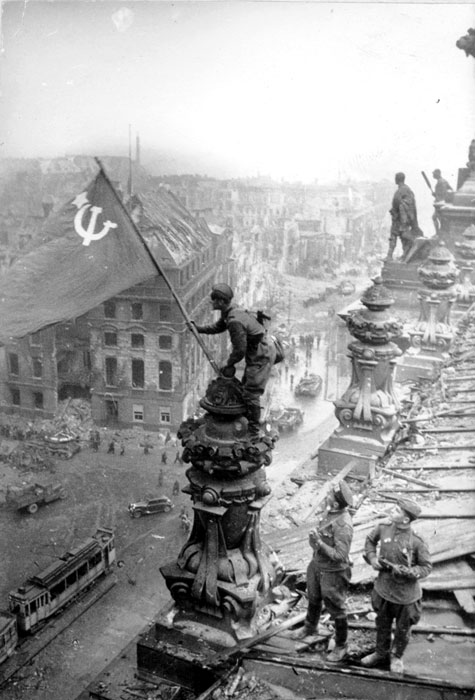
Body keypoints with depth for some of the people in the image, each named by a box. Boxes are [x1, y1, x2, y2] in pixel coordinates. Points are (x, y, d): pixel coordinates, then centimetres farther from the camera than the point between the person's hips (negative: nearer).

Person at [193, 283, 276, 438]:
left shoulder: (234, 321, -28)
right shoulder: (229, 312, 4)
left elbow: (240, 350, -24)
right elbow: (218, 327, 22)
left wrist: (228, 365, -9)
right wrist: (198, 328, 10)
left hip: (262, 355, -11)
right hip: (260, 351, 11)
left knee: (251, 393, -7)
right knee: (246, 386, 19)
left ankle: (253, 433, 2)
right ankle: (247, 422, 33)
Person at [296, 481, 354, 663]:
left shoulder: (343, 525, -33)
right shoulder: (329, 511, -8)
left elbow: (340, 555, -31)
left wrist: (319, 542, -34)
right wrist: (314, 538, -4)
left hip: (333, 572, -9)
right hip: (317, 564, 9)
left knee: (336, 610, 11)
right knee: (313, 598, 31)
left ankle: (340, 646, 33)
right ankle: (310, 627, 57)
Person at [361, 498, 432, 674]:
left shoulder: (417, 541, -25)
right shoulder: (384, 527, -14)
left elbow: (426, 567, -13)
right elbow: (370, 540, 7)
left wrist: (407, 572, -28)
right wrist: (372, 559, -8)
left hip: (406, 594, -3)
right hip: (384, 589, 3)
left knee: (403, 629, 19)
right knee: (382, 624, 23)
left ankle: (396, 657, 46)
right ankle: (381, 653, 48)